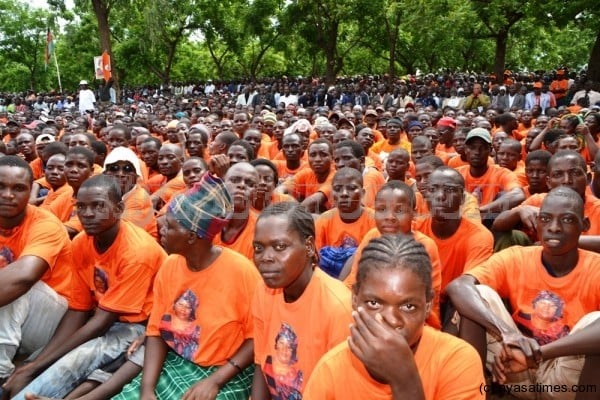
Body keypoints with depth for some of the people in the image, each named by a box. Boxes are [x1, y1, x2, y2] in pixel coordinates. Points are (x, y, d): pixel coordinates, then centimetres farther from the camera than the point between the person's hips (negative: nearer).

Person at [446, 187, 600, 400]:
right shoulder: (516, 258, -8)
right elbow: (457, 287, -26)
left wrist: (538, 352, -41)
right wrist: (507, 332, -40)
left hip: (567, 378, -1)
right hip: (518, 372, 2)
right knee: (478, 294, -19)